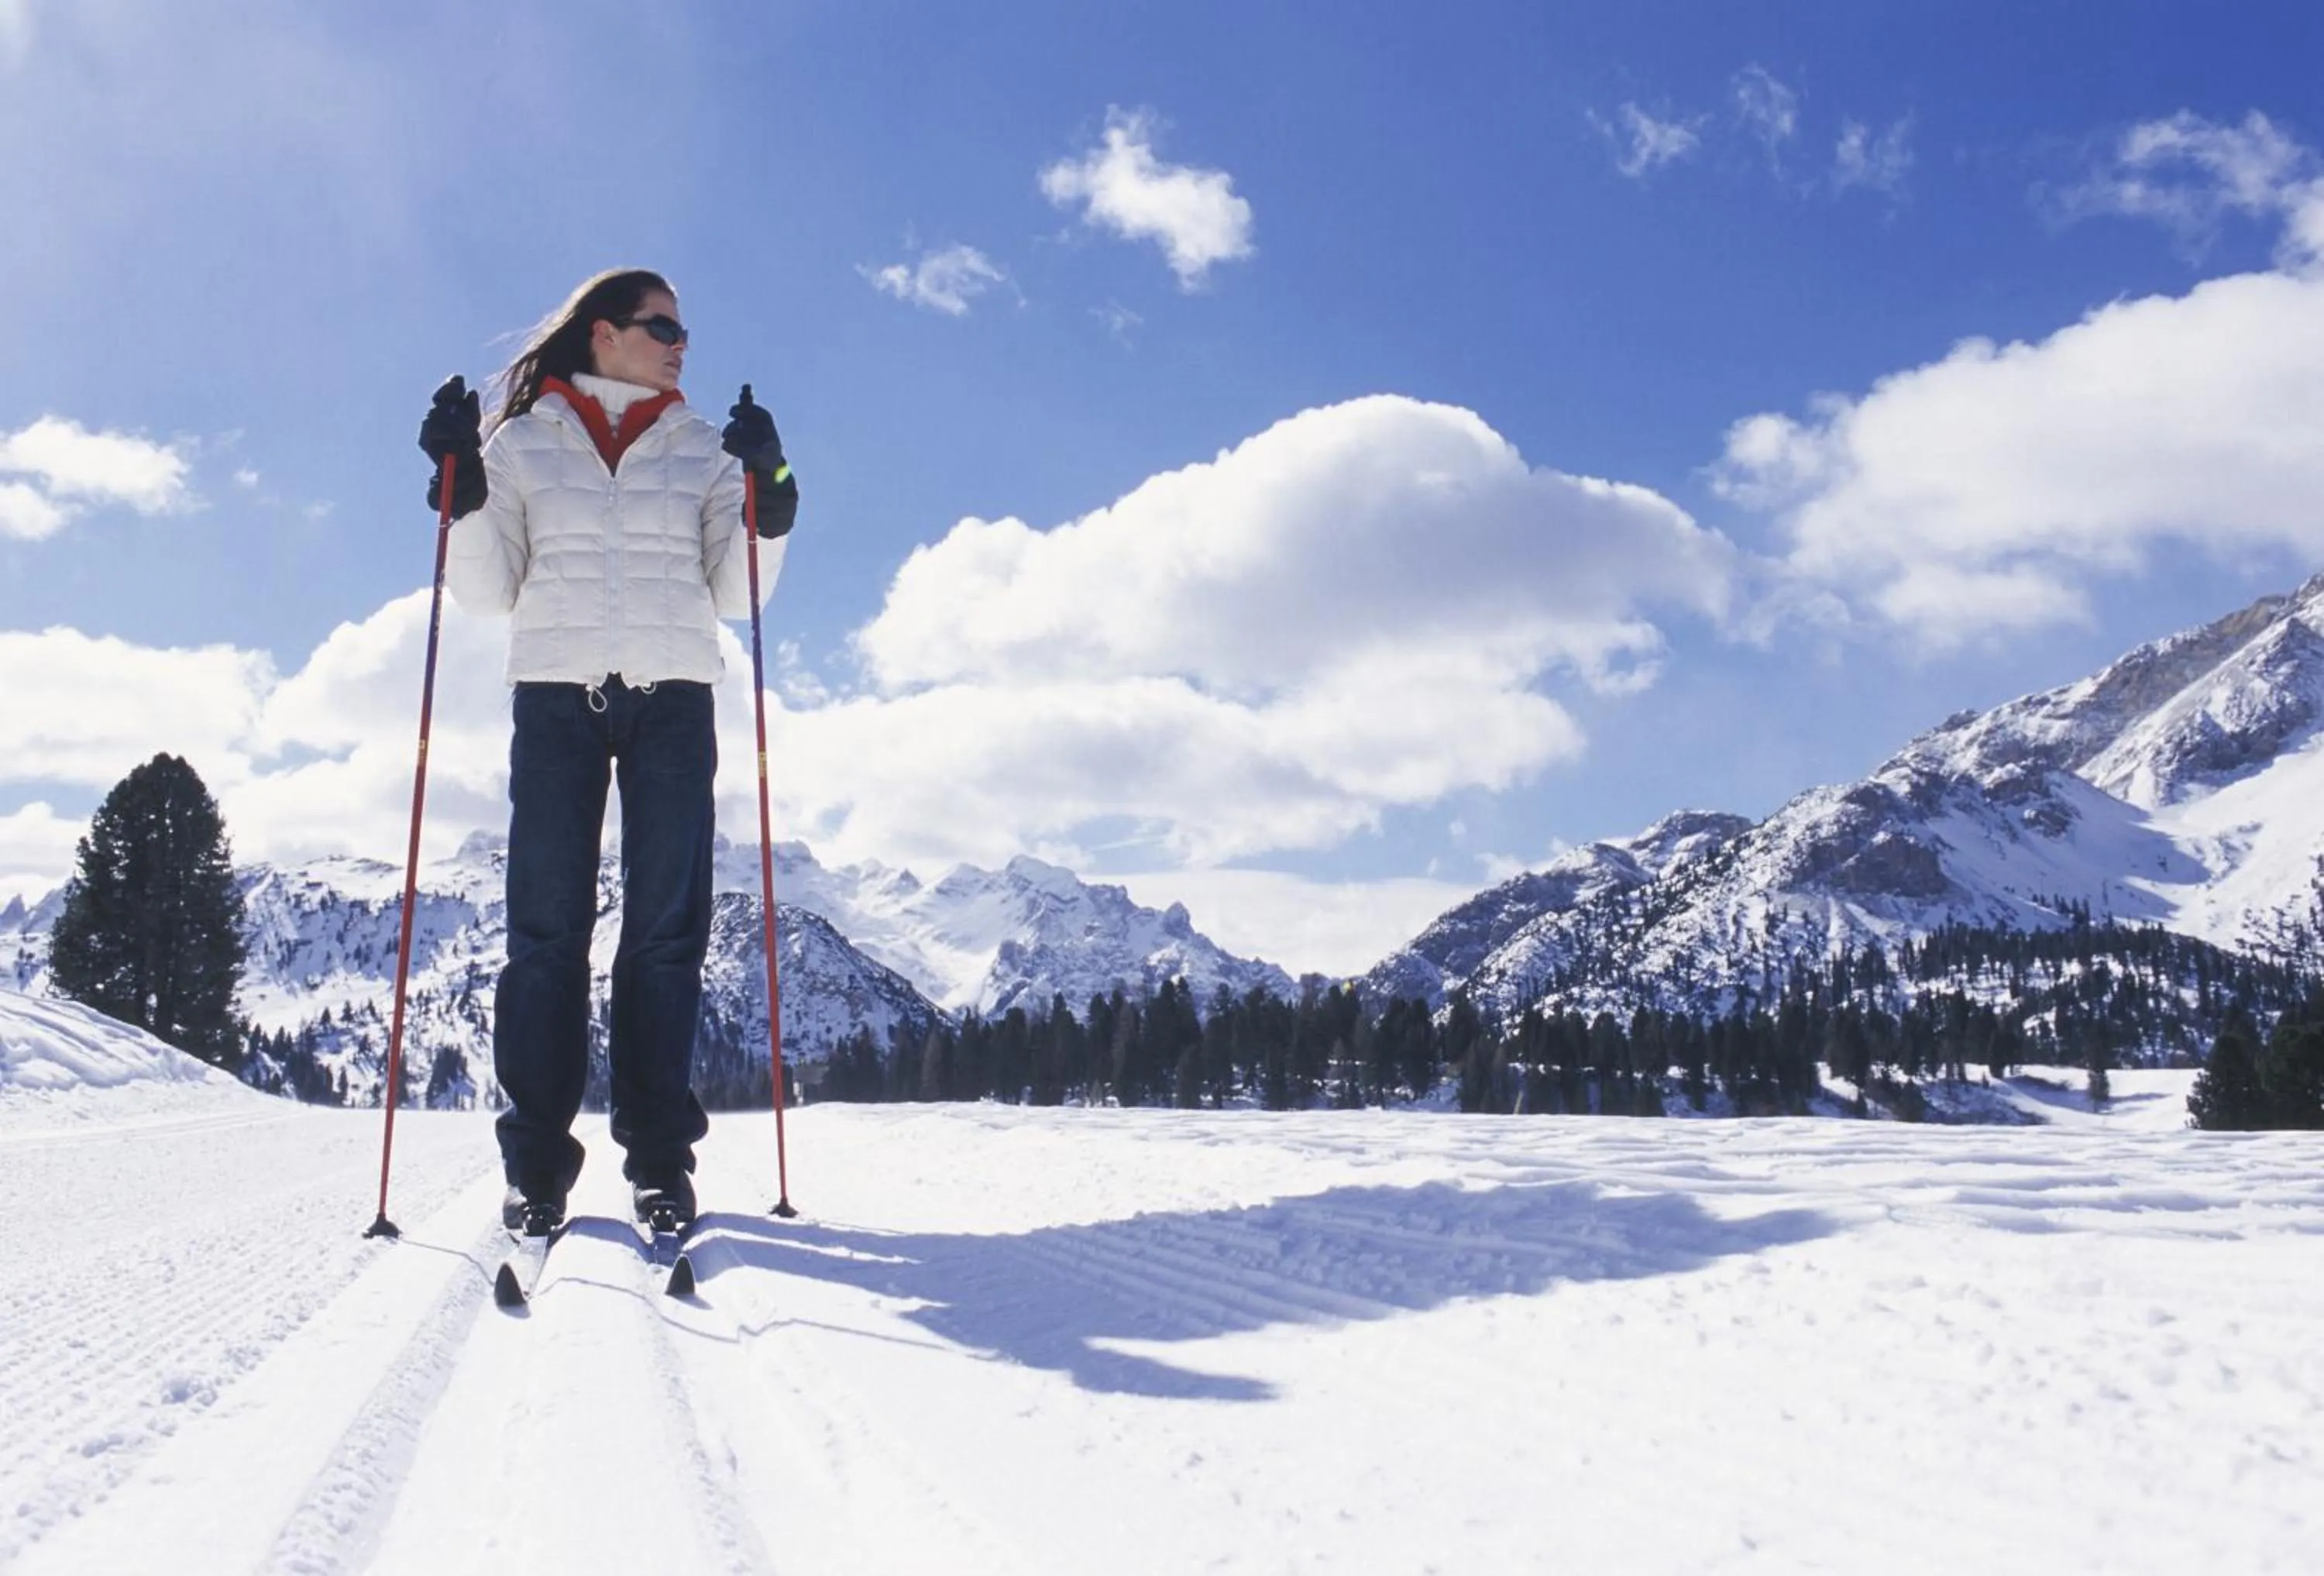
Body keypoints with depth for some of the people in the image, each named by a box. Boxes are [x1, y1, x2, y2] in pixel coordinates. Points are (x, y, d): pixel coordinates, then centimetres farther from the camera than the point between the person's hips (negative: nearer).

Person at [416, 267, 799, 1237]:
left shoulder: (703, 451, 14)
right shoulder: (523, 443, 12)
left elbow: (735, 595, 8)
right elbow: (488, 592, 7)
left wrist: (767, 504, -6)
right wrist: (463, 494, -7)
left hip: (673, 695, 1)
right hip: (556, 692, -1)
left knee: (667, 926, -2)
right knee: (547, 925, -5)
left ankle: (658, 1156, 2)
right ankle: (536, 1161, -2)